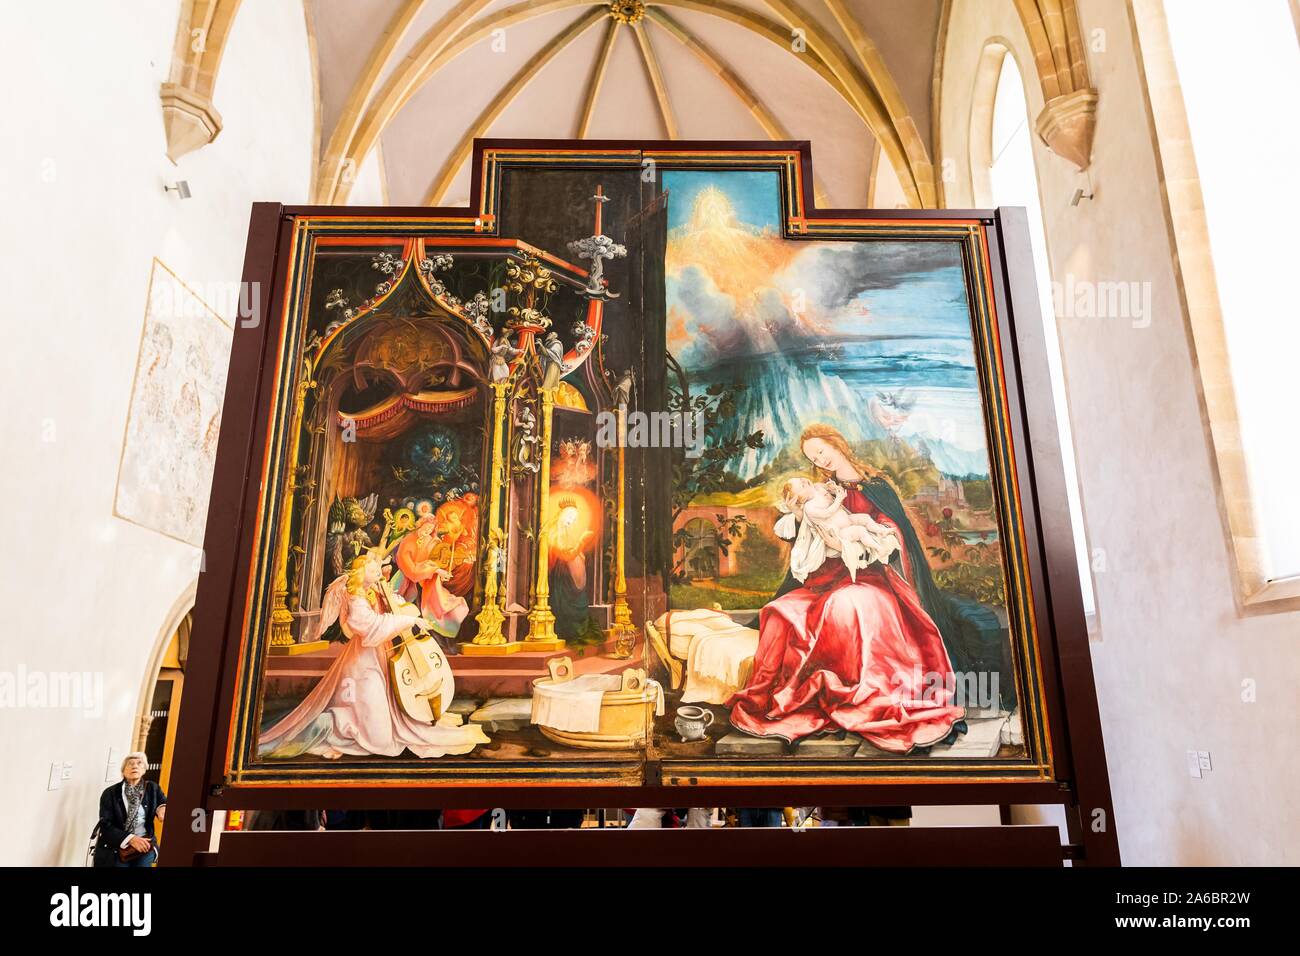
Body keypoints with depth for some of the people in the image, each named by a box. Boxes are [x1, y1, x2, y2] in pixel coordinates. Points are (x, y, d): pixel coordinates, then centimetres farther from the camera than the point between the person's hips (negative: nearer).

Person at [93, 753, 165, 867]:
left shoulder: (152, 789, 7)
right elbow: (105, 825, -5)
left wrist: (163, 808, -24)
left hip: (145, 845, 1)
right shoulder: (110, 793, 1)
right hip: (116, 847, -1)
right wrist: (130, 839, -18)